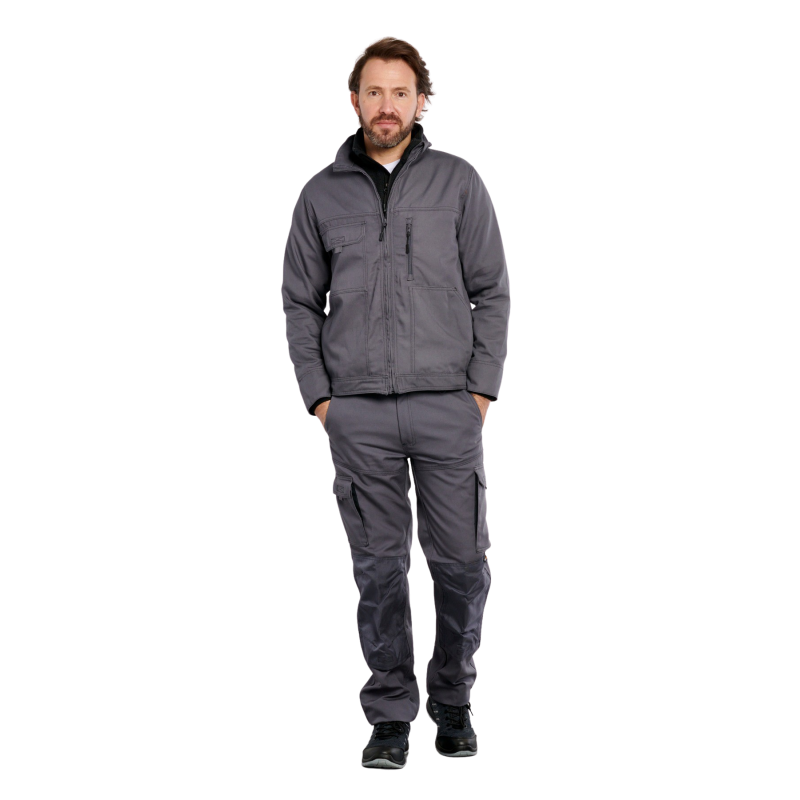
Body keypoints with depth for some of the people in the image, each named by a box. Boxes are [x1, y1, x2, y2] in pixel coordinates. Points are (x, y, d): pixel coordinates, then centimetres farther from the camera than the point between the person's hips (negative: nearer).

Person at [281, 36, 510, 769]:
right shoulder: (322, 194, 8)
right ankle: (390, 715, 13)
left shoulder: (458, 181, 5)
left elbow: (492, 291, 5)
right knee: (380, 565, 3)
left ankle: (453, 699, 21)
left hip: (447, 406, 0)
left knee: (461, 562, 1)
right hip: (358, 413, 1)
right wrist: (318, 396, 1)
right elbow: (300, 302, 11)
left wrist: (482, 388, -3)